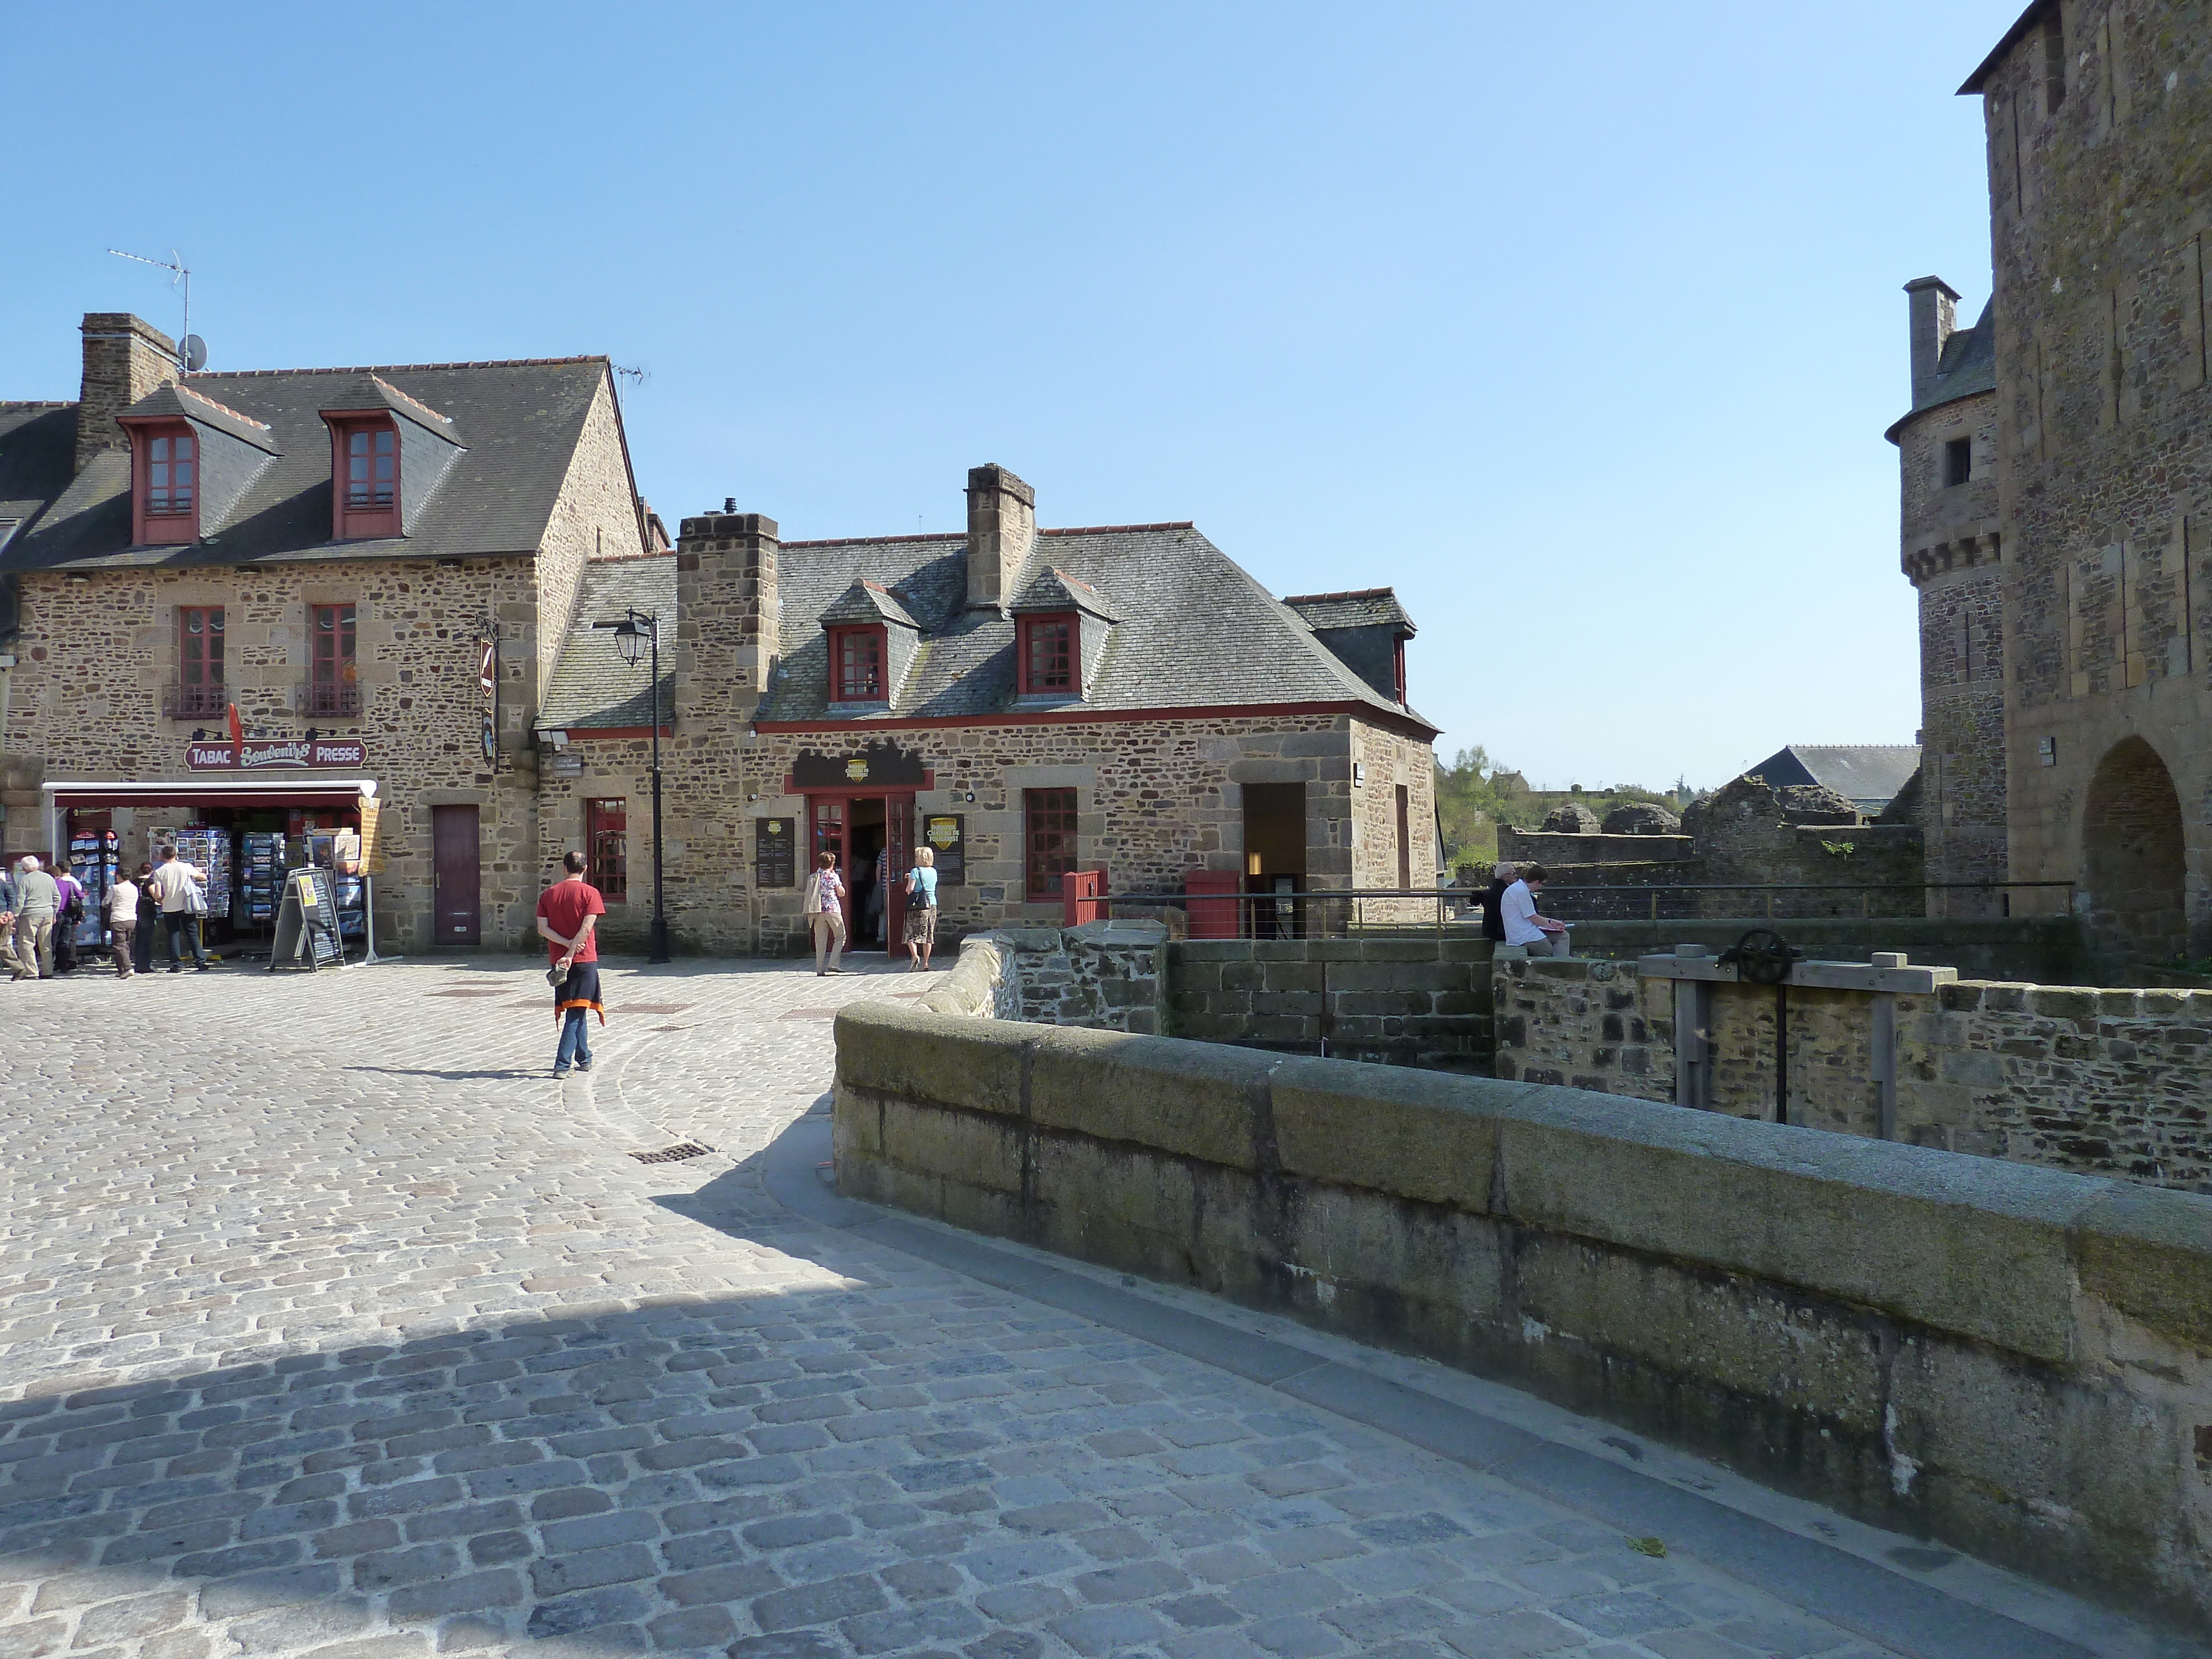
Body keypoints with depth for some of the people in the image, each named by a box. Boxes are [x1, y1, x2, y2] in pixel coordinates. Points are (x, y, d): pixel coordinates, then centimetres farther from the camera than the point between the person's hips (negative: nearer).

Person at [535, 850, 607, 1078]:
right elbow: (587, 927, -16)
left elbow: (542, 929, -2)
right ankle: (562, 1065, -14)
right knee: (577, 1012, -5)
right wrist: (571, 954, -16)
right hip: (585, 959, -4)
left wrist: (567, 944, -8)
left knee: (576, 1010, 17)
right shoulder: (590, 893, -6)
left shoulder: (548, 894, 7)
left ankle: (584, 1059, 25)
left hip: (559, 961, 4)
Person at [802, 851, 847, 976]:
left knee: (820, 939, 7)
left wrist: (807, 913, 13)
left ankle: (819, 968, 4)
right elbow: (842, 893, 4)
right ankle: (833, 964, -5)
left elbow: (808, 894, 7)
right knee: (840, 936, 8)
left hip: (819, 910, 4)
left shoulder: (813, 877, 7)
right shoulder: (834, 877, -3)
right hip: (833, 909, -4)